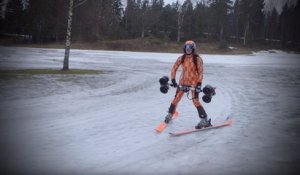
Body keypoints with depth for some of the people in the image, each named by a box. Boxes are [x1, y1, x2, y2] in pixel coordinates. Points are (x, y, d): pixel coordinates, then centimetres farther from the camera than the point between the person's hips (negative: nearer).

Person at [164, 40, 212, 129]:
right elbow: (174, 68, 7)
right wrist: (173, 80, 0)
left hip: (194, 82, -4)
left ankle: (204, 120, -6)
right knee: (176, 98, 4)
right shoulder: (181, 58, 0)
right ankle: (170, 114, 27)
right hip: (183, 82, 4)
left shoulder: (197, 59, -10)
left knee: (195, 100, -13)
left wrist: (199, 83, -17)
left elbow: (200, 72, -10)